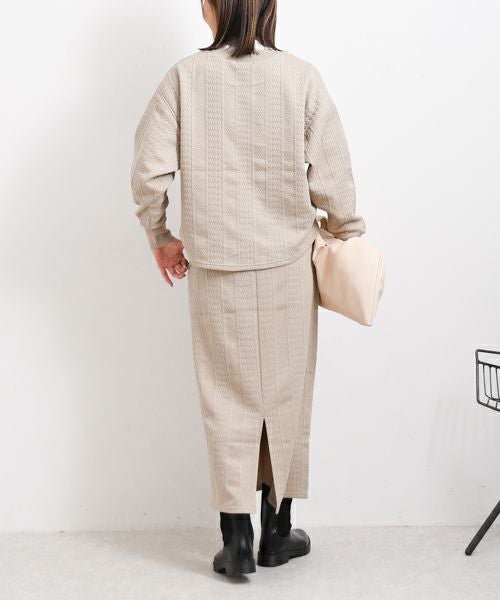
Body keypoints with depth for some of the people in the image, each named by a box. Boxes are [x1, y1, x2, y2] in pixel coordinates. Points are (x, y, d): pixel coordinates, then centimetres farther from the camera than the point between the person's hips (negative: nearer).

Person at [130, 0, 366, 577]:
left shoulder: (186, 75, -5)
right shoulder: (301, 76, -6)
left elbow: (149, 171, -8)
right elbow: (330, 177, -6)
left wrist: (160, 236, 8)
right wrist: (348, 233, 12)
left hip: (215, 268, 0)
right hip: (287, 264, 0)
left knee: (228, 399, 10)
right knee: (285, 395, 13)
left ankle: (237, 540, 15)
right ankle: (277, 532, 25)